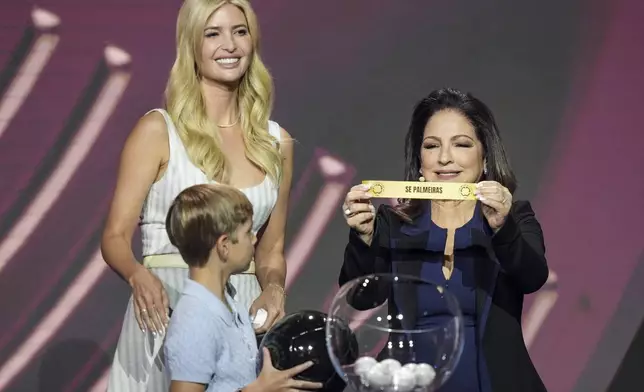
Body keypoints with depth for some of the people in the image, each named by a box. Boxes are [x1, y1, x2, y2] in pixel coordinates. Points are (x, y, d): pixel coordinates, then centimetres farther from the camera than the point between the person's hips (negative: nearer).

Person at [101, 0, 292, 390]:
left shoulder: (277, 142, 10)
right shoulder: (158, 130, -1)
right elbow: (116, 237, -4)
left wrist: (273, 289, -5)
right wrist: (140, 277, -24)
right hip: (167, 310, -3)